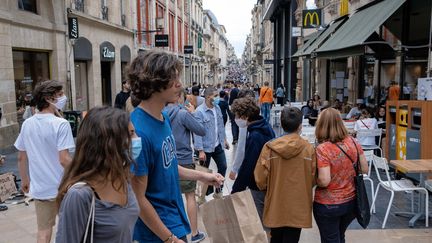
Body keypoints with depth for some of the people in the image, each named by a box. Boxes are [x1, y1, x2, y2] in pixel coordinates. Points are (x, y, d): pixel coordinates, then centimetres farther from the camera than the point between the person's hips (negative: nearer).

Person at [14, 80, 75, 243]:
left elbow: (21, 157, 9)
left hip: (40, 188, 5)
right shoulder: (61, 124, -19)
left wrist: (24, 180, 21)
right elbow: (64, 159, -23)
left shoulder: (27, 124, 1)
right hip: (62, 187, -5)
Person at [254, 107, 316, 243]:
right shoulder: (309, 148, -12)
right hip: (297, 206, -1)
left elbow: (260, 178, -10)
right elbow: (313, 179, -9)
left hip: (275, 204, 2)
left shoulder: (269, 147, -12)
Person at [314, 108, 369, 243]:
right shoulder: (353, 142, -6)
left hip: (328, 205, -5)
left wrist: (312, 180, -6)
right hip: (351, 201, 6)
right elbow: (364, 169, 2)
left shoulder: (322, 149, -22)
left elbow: (324, 181, -25)